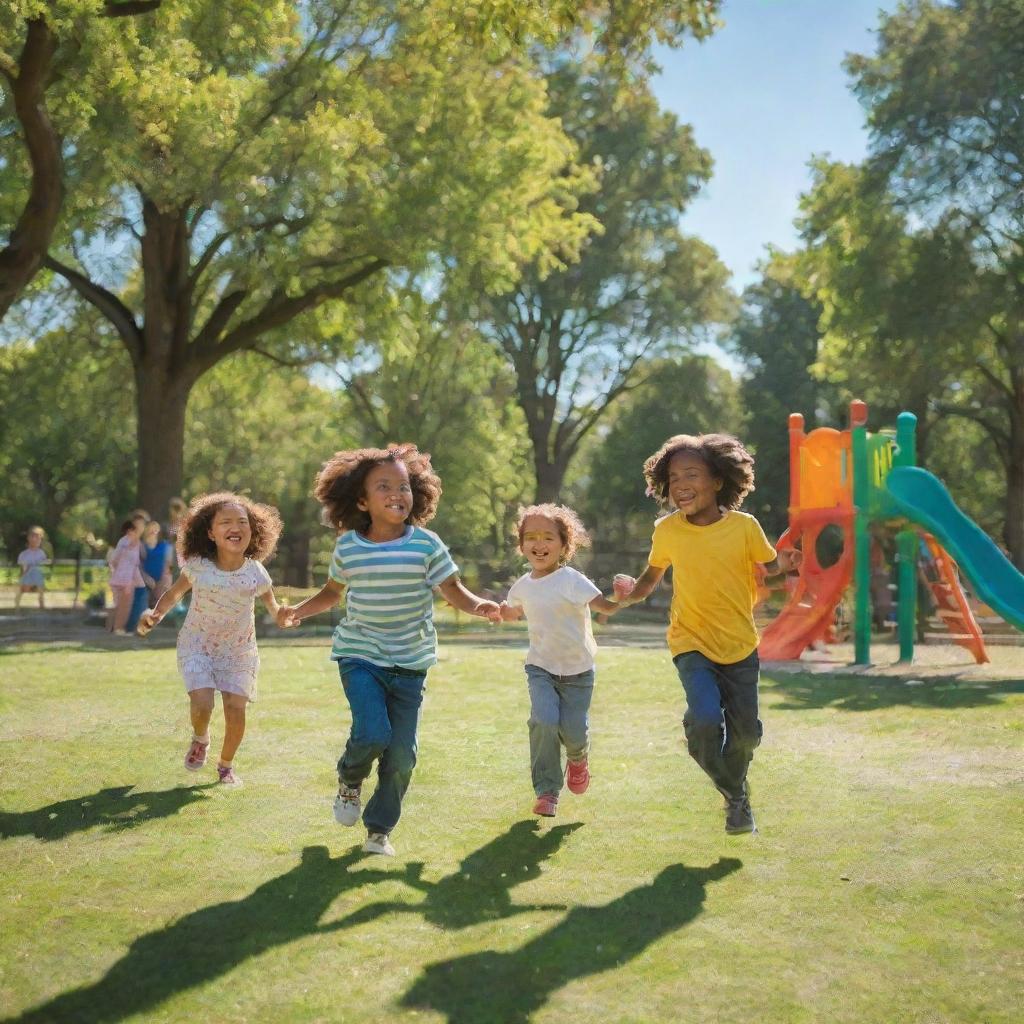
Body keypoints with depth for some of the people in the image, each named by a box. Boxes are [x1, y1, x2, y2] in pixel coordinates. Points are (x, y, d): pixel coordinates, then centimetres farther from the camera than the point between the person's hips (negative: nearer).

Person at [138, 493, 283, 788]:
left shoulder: (255, 573, -12)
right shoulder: (198, 566, -12)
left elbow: (272, 604, 1)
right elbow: (175, 593, 5)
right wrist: (155, 614, -12)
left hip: (239, 651, 1)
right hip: (197, 646, -1)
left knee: (236, 711, -9)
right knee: (202, 704, -19)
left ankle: (226, 765, 20)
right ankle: (200, 739, 18)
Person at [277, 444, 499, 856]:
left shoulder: (426, 544, -7)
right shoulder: (348, 547, -2)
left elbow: (454, 591, -5)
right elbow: (331, 592, 14)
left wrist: (481, 606, -25)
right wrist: (297, 611, -1)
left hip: (410, 663, 1)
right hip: (360, 656, -1)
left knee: (402, 754, 1)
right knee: (373, 734, -20)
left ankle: (379, 829, 23)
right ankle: (349, 781, 15)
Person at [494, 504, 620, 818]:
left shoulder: (572, 580, -16)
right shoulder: (523, 586, 1)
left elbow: (604, 605, -29)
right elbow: (514, 613, 24)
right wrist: (499, 611, 2)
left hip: (578, 669, -2)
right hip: (541, 668, 2)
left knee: (574, 730, -5)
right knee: (544, 721, -19)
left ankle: (578, 758, 36)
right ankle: (546, 792, -4)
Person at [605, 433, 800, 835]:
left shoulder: (744, 526, -11)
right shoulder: (667, 530, -7)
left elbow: (769, 566, 1)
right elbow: (653, 573, 9)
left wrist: (782, 565, -20)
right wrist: (632, 593, -7)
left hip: (740, 646, 1)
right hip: (692, 643, -1)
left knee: (745, 732, 7)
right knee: (706, 718, -22)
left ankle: (736, 800, 41)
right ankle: (734, 793, 10)